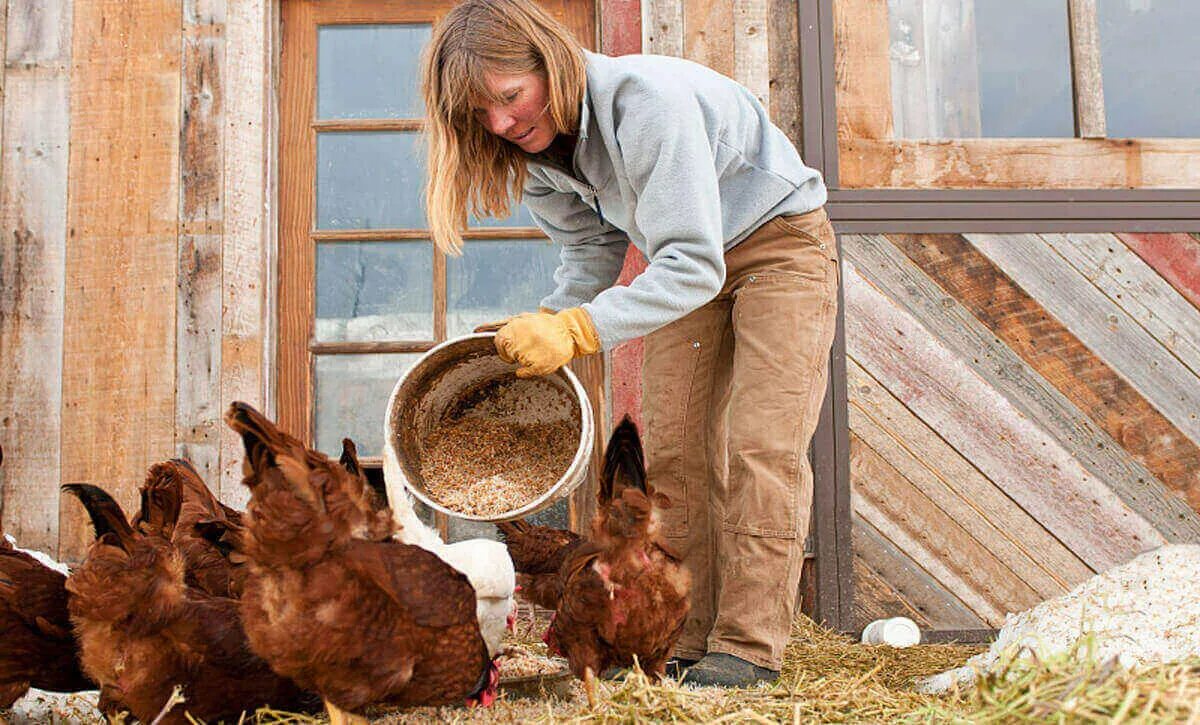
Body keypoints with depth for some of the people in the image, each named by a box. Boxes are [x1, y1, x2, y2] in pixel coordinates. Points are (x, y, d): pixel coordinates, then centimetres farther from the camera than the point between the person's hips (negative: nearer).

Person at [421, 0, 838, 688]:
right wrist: (545, 328, -12)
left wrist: (579, 328, -43)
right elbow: (592, 248, 5)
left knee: (758, 446, -16)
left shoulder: (647, 101, -35)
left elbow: (694, 264, -37)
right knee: (673, 451, -2)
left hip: (780, 239, -7)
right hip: (693, 259, 7)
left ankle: (750, 643, -11)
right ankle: (687, 637, 2)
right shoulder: (537, 150, -10)